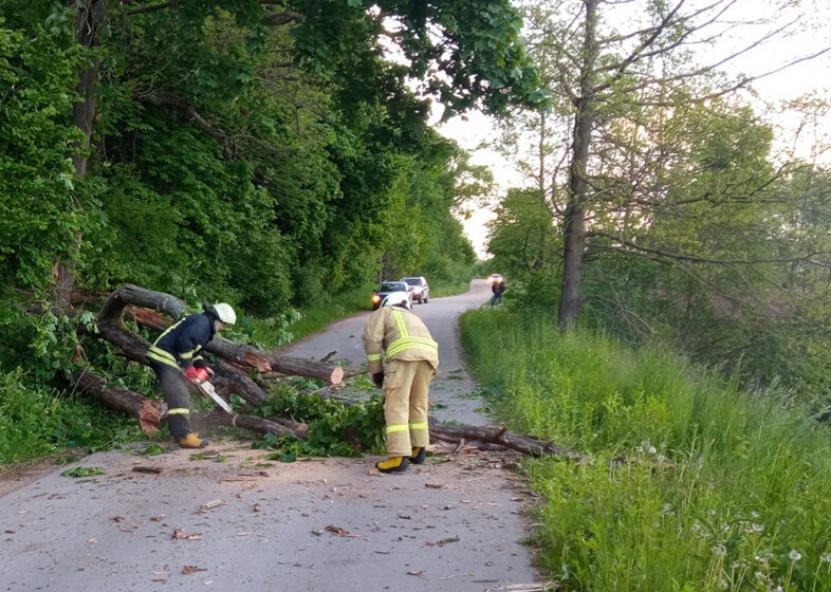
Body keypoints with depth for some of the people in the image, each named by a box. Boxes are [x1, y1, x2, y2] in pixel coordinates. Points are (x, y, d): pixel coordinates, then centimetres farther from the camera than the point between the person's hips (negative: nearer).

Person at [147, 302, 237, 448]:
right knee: (178, 398, -16)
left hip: (163, 358, 11)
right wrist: (188, 366, -19)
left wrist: (202, 364, 11)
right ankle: (184, 436, -21)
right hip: (165, 358, -11)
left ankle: (179, 432, 20)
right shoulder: (202, 322, -12)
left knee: (178, 396, 16)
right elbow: (184, 341, -26)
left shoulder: (202, 323, 21)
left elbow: (192, 349, 26)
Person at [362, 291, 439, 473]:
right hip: (429, 355, 6)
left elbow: (372, 338, 7)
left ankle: (398, 457, -16)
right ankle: (418, 451, 25)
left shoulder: (383, 312, 24)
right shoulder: (414, 319, 41)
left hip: (404, 354, -6)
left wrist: (376, 370, 13)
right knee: (418, 405, 21)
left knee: (396, 407, -7)